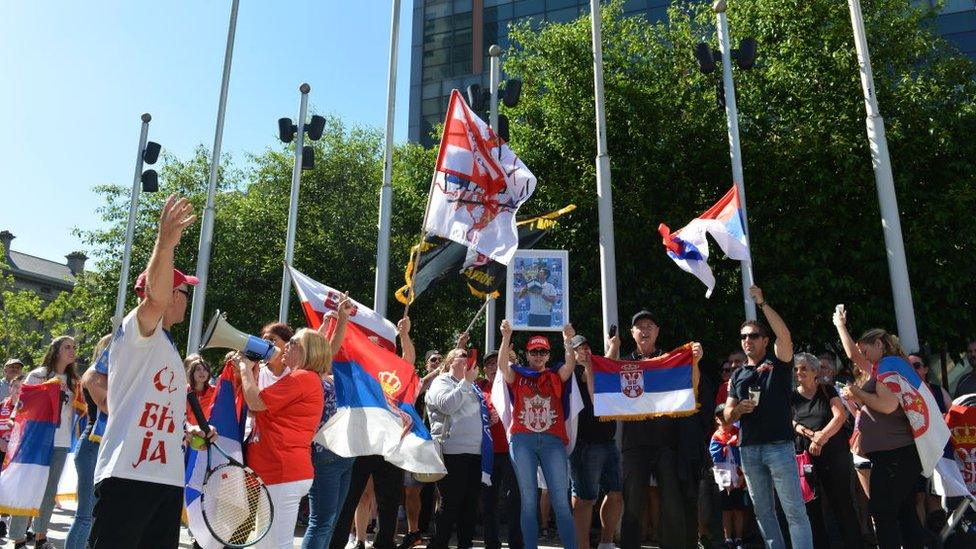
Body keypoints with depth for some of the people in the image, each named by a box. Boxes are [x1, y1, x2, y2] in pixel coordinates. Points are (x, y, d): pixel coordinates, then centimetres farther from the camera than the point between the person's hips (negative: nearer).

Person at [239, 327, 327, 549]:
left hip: (284, 474, -11)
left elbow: (255, 402, -13)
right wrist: (248, 369, 13)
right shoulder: (304, 380, 21)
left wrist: (246, 367, 2)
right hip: (278, 472, 11)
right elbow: (258, 410, 19)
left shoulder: (303, 378, -12)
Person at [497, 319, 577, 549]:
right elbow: (502, 364, -6)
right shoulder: (517, 376, 12)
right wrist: (506, 337, -20)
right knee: (528, 500, 3)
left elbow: (571, 364, -4)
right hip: (522, 440, 0)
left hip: (552, 440, 0)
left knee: (561, 500, -2)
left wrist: (568, 340, -21)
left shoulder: (556, 377, 14)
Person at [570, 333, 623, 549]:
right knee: (584, 499, -3)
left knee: (617, 494, 8)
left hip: (608, 441, 7)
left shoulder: (595, 368, 21)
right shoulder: (573, 371, -2)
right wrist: (612, 349, -10)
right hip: (586, 443, -7)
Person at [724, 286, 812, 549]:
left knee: (794, 510, -5)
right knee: (763, 511, 10)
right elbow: (727, 415, 14)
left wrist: (762, 303, -17)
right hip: (749, 449, 5)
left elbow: (784, 334, -16)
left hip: (779, 445, -5)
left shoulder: (778, 363, 4)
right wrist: (738, 409, -9)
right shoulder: (738, 375, 16)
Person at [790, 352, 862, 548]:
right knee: (811, 505, 4)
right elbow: (791, 423, 3)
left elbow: (840, 416, -6)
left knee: (842, 503, 0)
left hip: (834, 454, -2)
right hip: (804, 456, 2)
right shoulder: (791, 397, 10)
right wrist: (811, 435, -13)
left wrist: (820, 438, -14)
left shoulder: (827, 390, 5)